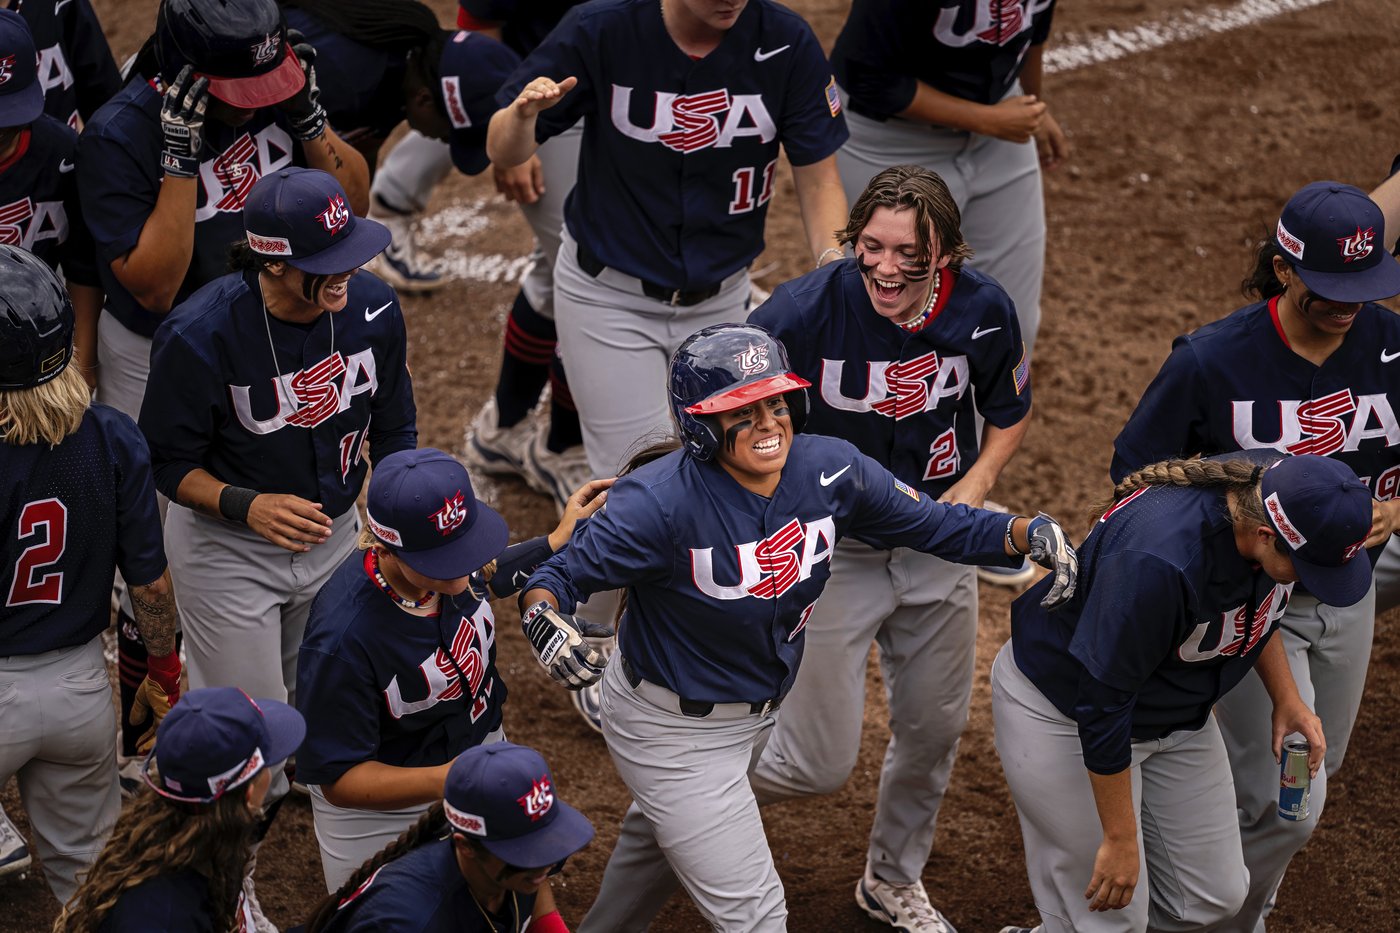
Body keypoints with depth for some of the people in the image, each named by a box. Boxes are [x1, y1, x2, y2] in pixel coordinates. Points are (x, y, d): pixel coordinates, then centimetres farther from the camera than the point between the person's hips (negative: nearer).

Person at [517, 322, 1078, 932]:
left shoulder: (830, 470, -16)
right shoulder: (662, 502, -32)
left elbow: (928, 523, -6)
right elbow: (563, 573, -27)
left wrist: (1028, 533, -20)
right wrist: (545, 617, -50)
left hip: (759, 712, 7)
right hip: (673, 732, -7)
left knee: (660, 835, 34)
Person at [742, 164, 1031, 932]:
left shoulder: (984, 311, -14)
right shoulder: (807, 308, -26)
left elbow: (1009, 413, 5)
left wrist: (978, 481, -13)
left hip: (939, 544, 4)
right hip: (833, 549, -4)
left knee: (934, 729, 19)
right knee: (821, 764, -2)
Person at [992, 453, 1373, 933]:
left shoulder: (1276, 489, -16)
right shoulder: (1158, 557, -39)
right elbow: (1102, 703, -29)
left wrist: (1286, 696, 0)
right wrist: (1120, 838, -21)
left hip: (1177, 712, 7)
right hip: (1066, 709, -7)